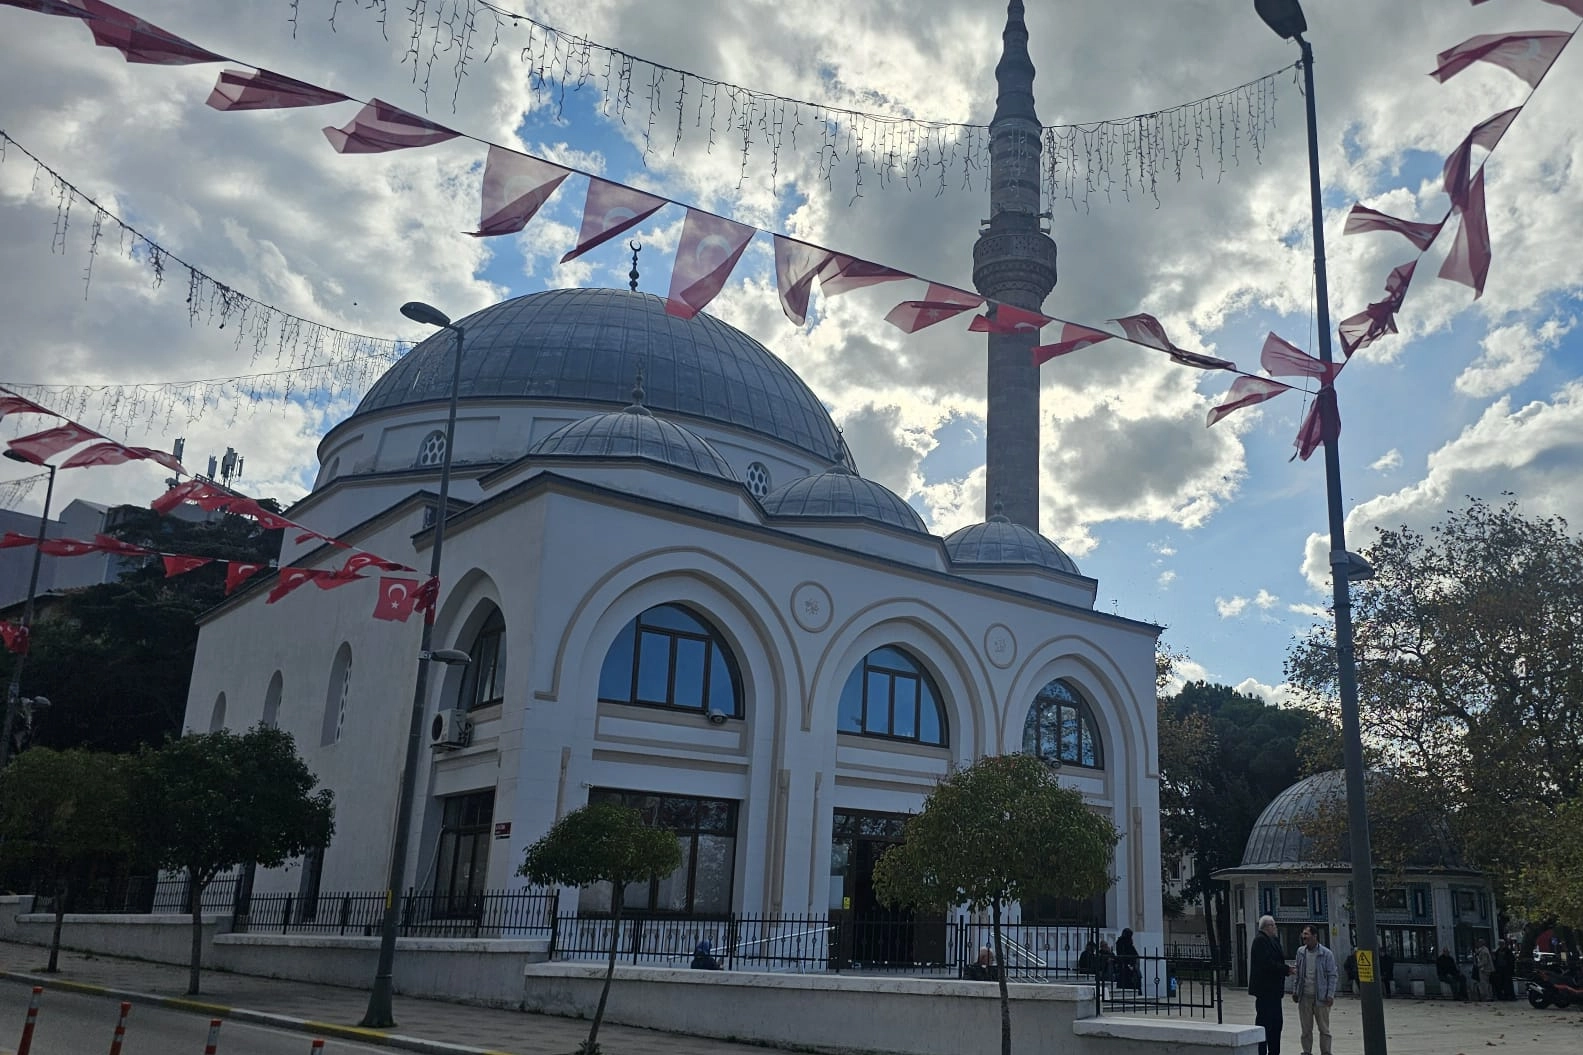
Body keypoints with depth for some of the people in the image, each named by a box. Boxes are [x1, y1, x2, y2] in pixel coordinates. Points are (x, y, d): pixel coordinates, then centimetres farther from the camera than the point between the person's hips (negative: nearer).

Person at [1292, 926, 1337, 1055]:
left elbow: (1332, 975, -4)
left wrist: (1330, 995, -10)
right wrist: (1295, 991, 8)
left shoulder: (1326, 954, -5)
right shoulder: (1300, 952, 7)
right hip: (1304, 996, 4)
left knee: (1324, 1028, 4)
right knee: (1306, 1029, 8)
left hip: (1320, 996, -4)